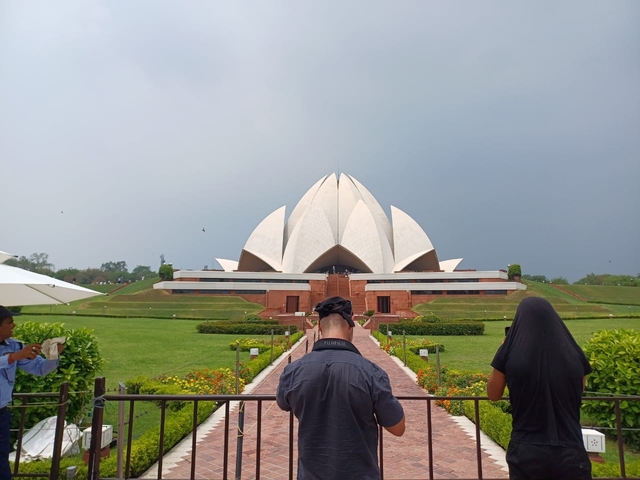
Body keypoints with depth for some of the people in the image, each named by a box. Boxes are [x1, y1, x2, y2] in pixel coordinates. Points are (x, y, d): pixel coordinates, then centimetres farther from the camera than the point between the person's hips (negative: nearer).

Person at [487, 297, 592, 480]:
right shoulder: (574, 354, -6)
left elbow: (493, 394, 2)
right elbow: (578, 393, 13)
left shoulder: (511, 352, -12)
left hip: (526, 452, -1)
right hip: (570, 452, 1)